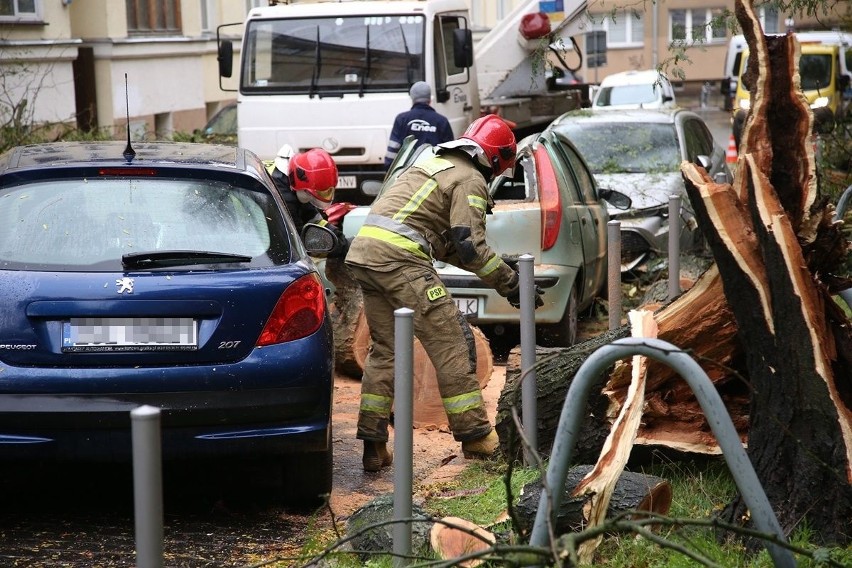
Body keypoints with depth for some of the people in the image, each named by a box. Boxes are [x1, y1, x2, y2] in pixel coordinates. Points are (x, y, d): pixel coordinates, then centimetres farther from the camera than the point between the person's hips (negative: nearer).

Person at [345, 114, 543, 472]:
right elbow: (471, 245, -8)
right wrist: (509, 283, 0)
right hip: (399, 257, -9)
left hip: (363, 250, 9)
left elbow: (447, 243, 27)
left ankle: (373, 446, 13)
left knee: (384, 348, 15)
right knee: (451, 342, -3)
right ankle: (476, 438, 0)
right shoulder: (470, 180, 2)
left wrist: (497, 269, 20)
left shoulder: (434, 165, 30)